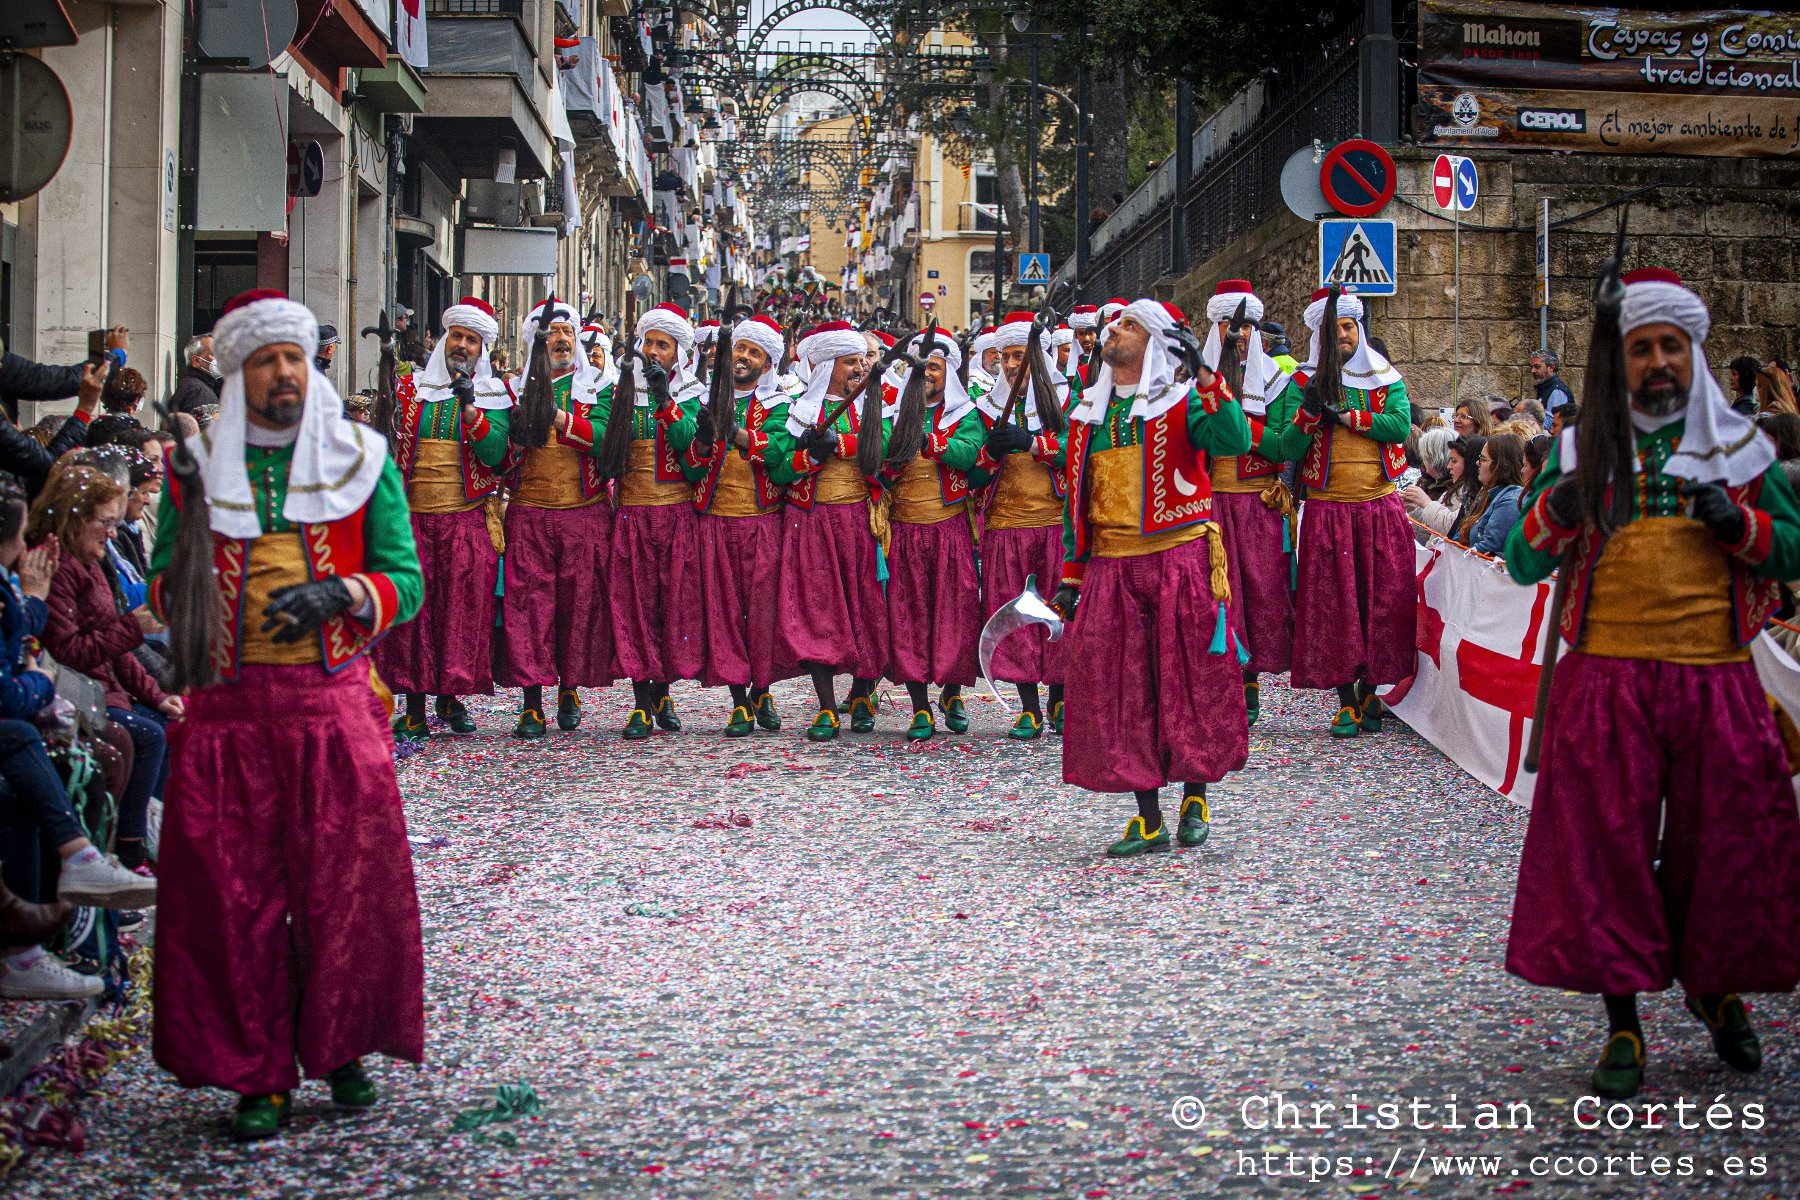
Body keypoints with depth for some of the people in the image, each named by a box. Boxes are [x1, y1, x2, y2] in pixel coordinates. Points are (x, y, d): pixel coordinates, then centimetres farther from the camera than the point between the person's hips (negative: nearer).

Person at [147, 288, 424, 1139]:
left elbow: (404, 579, 4)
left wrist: (340, 594, -15)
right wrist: (179, 590, -12)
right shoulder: (196, 467, 9)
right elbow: (165, 585, 11)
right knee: (234, 891, 0)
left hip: (335, 707, 0)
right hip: (227, 709, 1)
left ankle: (342, 1047, 20)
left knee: (346, 882, 1)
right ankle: (257, 1074, 11)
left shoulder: (363, 461, 7)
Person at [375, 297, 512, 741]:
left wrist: (469, 406, -17)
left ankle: (451, 696, 14)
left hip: (468, 520, -1)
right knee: (411, 606, -4)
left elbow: (494, 454, -8)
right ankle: (415, 707, 2)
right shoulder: (409, 387, 12)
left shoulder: (494, 396, 7)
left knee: (463, 607, -1)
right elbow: (387, 446, 14)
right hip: (412, 517, 1)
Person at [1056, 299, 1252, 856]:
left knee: (1190, 679, 0)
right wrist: (1071, 575, 14)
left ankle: (1195, 796, 18)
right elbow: (1078, 499, 19)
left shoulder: (1183, 401, 0)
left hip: (1180, 560, -4)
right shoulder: (1088, 414, 15)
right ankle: (1148, 820, 9)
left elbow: (1236, 442, -19)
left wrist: (1205, 376, -23)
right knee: (1124, 689, 2)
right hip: (1110, 569, 4)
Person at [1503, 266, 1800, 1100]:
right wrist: (1554, 514, -14)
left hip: (1717, 679, 1)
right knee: (1606, 846, -1)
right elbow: (1521, 566, 6)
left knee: (1725, 843, 7)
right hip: (1607, 678, -1)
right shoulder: (1582, 451, 8)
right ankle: (1623, 1026, 10)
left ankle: (1718, 990, 33)